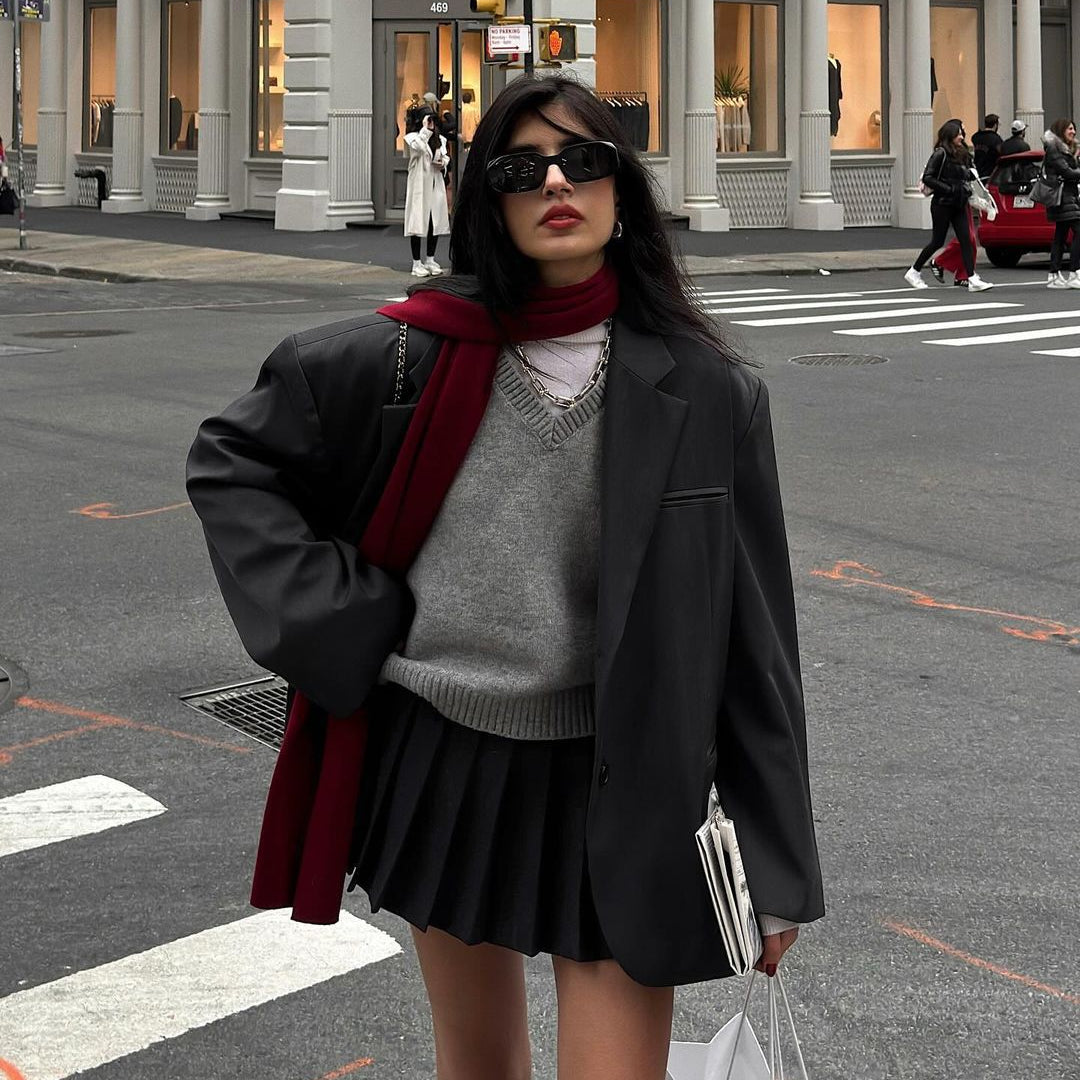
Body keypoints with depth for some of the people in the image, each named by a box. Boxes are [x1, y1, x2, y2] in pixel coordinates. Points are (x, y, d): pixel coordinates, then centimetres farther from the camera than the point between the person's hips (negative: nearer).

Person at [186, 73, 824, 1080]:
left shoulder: (706, 393, -7)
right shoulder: (415, 358, -6)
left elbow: (754, 635, -3)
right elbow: (228, 462, 5)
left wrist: (775, 866, -2)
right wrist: (335, 623, -6)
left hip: (615, 782, -1)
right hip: (443, 763, 2)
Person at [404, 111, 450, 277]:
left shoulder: (440, 139, 12)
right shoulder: (413, 137, -7)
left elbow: (445, 155, 23)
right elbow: (418, 147, -28)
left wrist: (443, 162, 1)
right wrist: (426, 129, -21)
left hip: (436, 184, 6)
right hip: (419, 184, -6)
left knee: (436, 222, 9)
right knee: (418, 223, -4)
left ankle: (430, 260, 21)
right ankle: (416, 263, 1)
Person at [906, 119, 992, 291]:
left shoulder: (962, 154, 12)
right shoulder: (941, 154, -11)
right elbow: (927, 178, -16)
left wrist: (966, 189, 5)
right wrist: (950, 189, -18)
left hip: (958, 205, 7)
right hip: (942, 204, -7)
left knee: (966, 240, -3)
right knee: (937, 241, 1)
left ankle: (972, 279, -8)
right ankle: (914, 272, 18)